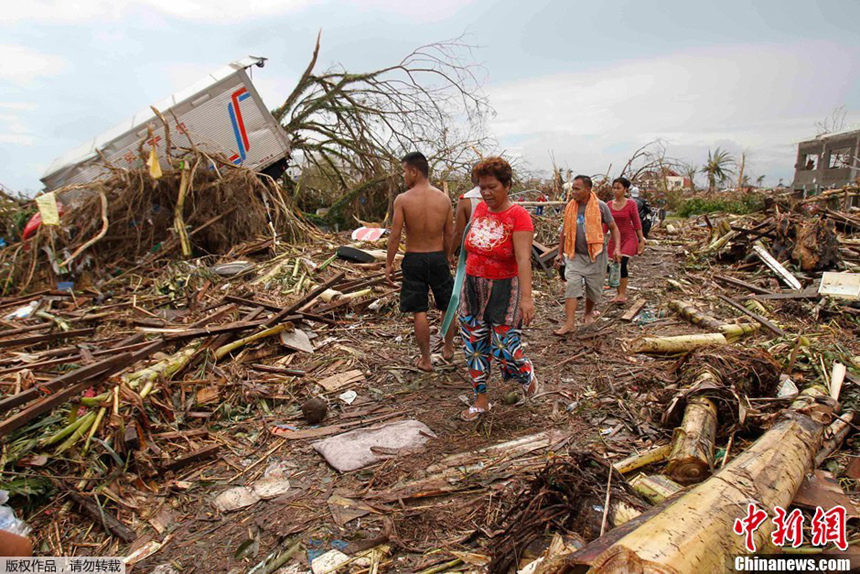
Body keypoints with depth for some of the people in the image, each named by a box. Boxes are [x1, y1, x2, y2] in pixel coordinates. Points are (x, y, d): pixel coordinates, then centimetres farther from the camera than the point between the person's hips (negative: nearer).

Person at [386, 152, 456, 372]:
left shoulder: (402, 199, -11)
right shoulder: (444, 199, -3)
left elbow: (395, 236, -11)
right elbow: (449, 235, 3)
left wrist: (389, 263, -1)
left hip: (414, 260, -2)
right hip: (438, 258, 3)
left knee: (419, 312, 7)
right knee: (448, 306, 20)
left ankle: (426, 360, 15)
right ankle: (448, 349, 36)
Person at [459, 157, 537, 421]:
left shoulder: (518, 216, -16)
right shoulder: (480, 208, 3)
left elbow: (524, 259, -26)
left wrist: (526, 297, -35)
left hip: (504, 291, -6)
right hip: (473, 288, 6)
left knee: (503, 349, -4)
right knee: (474, 347, 11)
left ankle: (527, 375, 32)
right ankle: (481, 401, 27)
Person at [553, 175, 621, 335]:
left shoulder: (600, 206, -6)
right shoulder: (570, 207, 2)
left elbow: (613, 228, 0)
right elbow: (565, 231, 12)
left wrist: (617, 248, -13)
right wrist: (560, 253, 11)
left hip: (595, 255, -1)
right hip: (575, 255, 1)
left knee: (594, 288, 10)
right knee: (571, 286, -13)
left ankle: (589, 313, 38)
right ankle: (569, 323, -14)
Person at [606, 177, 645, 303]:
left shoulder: (631, 204, -7)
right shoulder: (609, 205, 3)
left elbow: (637, 223, -4)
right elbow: (606, 225, 8)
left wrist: (642, 241, -5)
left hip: (629, 238, -4)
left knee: (622, 263, -19)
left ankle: (623, 294, -9)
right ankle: (619, 293, 19)